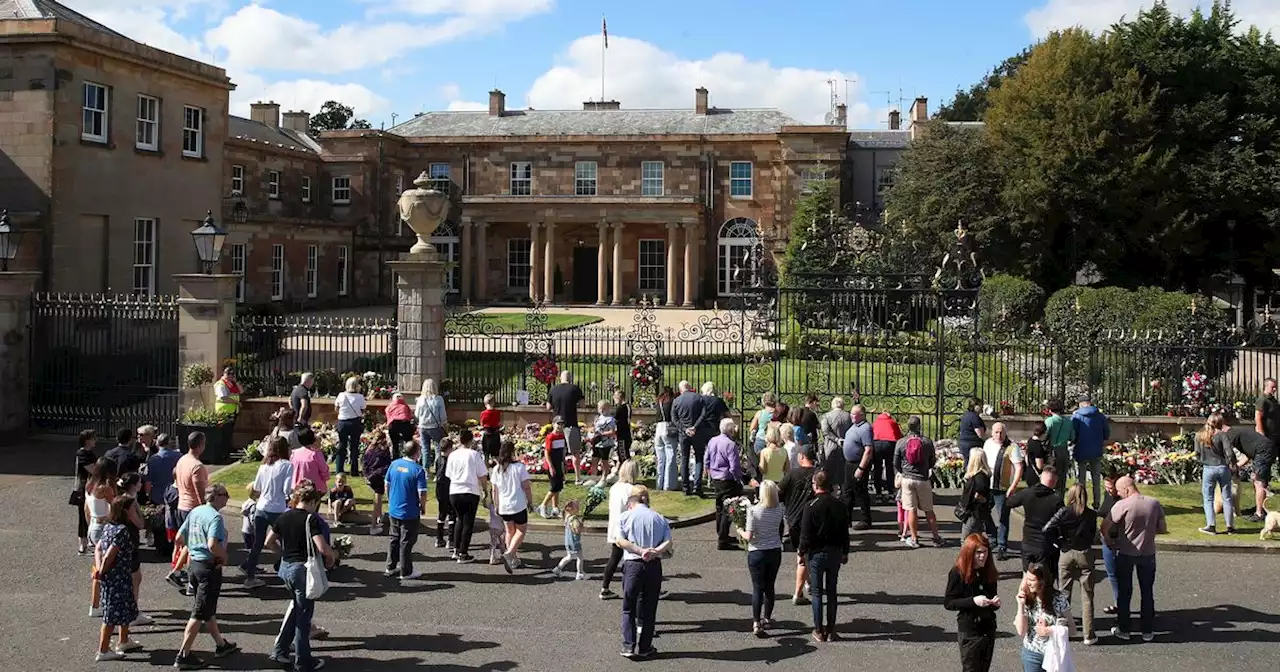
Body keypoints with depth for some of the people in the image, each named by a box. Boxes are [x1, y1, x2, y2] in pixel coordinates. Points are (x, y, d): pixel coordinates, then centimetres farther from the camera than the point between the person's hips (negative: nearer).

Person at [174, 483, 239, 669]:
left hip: (195, 564, 9)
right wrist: (224, 557, -15)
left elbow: (179, 538, 11)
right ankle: (183, 656, 0)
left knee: (209, 609, 21)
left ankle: (221, 645, 36)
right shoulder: (215, 517, -20)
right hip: (209, 567, -9)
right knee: (200, 613, -2)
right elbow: (213, 545, -32)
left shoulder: (195, 512, 7)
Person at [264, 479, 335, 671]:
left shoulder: (284, 517, 4)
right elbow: (322, 548, -25)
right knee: (304, 615, 6)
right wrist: (331, 557, -6)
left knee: (295, 606, 25)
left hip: (285, 567, 7)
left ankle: (279, 651, 23)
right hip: (303, 569, -7)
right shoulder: (311, 519, -17)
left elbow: (269, 541, 13)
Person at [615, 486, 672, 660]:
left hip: (633, 565, -2)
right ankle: (644, 648, 15)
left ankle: (629, 646, 0)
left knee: (628, 609, 9)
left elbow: (619, 541, -11)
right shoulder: (659, 518, 9)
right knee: (649, 609, 11)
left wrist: (640, 551, -15)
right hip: (654, 566, 2)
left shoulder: (626, 516, 1)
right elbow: (668, 542, -3)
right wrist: (655, 552, -15)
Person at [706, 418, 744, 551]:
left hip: (715, 480, 8)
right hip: (728, 481, -8)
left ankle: (721, 534, 34)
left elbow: (707, 462, 12)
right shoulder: (731, 445, -21)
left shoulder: (712, 441, 4)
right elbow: (734, 468, -22)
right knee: (727, 510, -3)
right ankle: (723, 541, -3)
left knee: (719, 508, 20)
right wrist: (739, 481, -9)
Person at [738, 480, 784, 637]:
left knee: (757, 588, 1)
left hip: (757, 553, -3)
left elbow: (748, 536, -16)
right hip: (775, 552, 3)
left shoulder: (753, 511, -18)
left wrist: (740, 531, 2)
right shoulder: (779, 510, -7)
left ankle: (756, 623, -5)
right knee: (769, 587, 17)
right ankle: (767, 619, 31)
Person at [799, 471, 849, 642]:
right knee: (832, 592, 12)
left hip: (817, 553, -4)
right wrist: (845, 552, 17)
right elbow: (845, 532, 6)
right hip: (835, 552, 4)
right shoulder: (840, 506, -1)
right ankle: (831, 630, 15)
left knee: (817, 593, 5)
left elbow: (806, 534, -13)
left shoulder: (811, 507, -15)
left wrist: (802, 553, 0)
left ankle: (819, 631, 8)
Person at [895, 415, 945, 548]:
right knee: (929, 510, 10)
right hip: (923, 479, 0)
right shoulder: (927, 442, -6)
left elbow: (896, 464, 0)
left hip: (907, 479, 0)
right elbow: (933, 462, 5)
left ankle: (914, 539, 8)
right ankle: (937, 538, 15)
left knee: (911, 510, 5)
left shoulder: (900, 442, -6)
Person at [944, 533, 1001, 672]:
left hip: (989, 629, 5)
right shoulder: (958, 573, -13)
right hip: (969, 631, -5)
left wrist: (995, 602, -7)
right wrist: (973, 601, -24)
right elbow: (948, 603, -13)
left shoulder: (989, 572, 3)